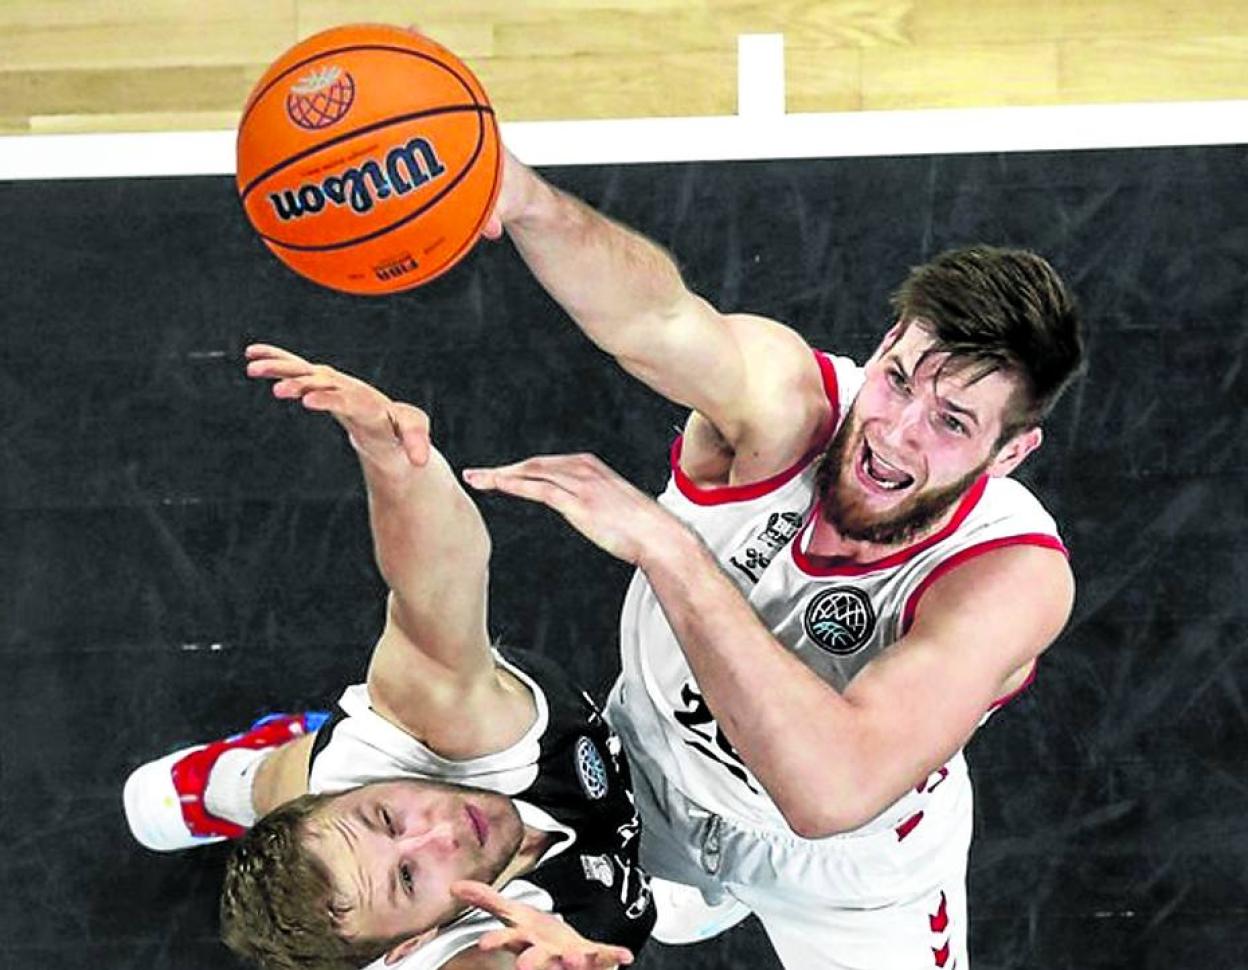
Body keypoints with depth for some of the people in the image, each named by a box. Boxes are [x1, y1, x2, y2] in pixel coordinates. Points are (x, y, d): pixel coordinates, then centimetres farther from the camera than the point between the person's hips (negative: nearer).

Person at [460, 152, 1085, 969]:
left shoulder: (1014, 574, -39)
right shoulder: (785, 396, -34)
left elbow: (834, 790, -54)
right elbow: (654, 319, -58)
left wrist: (664, 545, -59)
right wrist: (525, 199, -81)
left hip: (855, 873, -2)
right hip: (653, 793, 2)